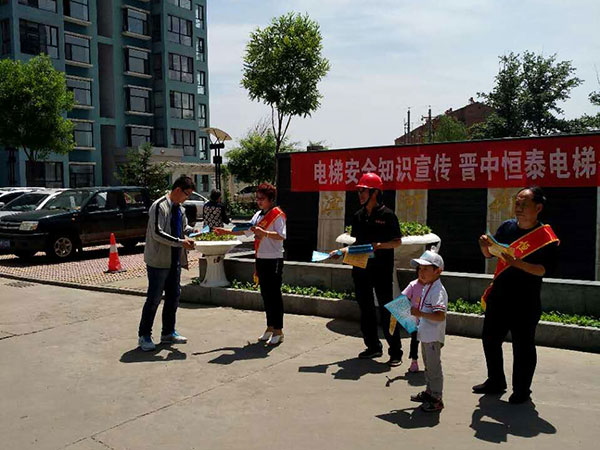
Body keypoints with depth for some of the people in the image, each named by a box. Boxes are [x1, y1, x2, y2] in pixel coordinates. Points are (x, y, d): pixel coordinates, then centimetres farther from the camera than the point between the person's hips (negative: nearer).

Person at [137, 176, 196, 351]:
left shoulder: (180, 208, 11)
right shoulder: (159, 206, -15)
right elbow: (157, 233, -22)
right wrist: (180, 242, -23)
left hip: (174, 261, 9)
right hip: (158, 261, -9)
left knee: (173, 297, 14)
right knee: (154, 299, -2)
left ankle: (168, 333, 27)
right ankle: (144, 336, 11)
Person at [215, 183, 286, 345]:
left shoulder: (277, 215, -10)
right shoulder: (258, 215, 15)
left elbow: (281, 236, -22)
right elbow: (246, 230, 21)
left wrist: (264, 233, -36)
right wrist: (227, 231, 14)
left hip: (274, 260, -8)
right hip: (261, 259, 8)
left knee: (274, 295, -4)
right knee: (265, 294, 13)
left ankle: (278, 330, 4)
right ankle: (270, 327, 24)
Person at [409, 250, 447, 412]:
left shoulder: (438, 291, -22)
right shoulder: (427, 288, 9)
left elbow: (440, 316, -31)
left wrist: (420, 314, -32)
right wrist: (417, 312, 10)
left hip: (433, 337, -10)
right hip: (425, 335, 10)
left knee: (434, 367, 2)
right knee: (428, 365, 22)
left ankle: (436, 399, 13)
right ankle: (429, 391, 37)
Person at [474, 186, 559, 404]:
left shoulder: (546, 238, -10)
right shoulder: (507, 227, 6)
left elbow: (543, 269, -18)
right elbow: (489, 254, 13)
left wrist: (517, 263, -30)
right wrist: (486, 245, -9)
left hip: (525, 302, -6)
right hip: (499, 296, 6)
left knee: (523, 347, 4)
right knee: (490, 339, 15)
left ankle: (522, 390, 22)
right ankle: (495, 382, 33)